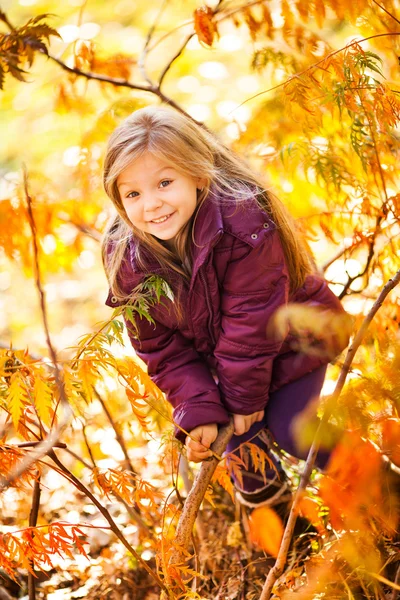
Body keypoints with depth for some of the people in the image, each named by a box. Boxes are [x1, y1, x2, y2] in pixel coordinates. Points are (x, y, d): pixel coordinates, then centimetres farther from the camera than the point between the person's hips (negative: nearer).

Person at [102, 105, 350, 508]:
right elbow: (160, 346, -14)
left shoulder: (243, 224, -37)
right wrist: (197, 410, -22)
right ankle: (259, 477, 36)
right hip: (212, 352, 4)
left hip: (291, 341, -4)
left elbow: (252, 321, -29)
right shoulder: (126, 257, -22)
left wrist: (243, 397, -21)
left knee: (289, 429, -6)